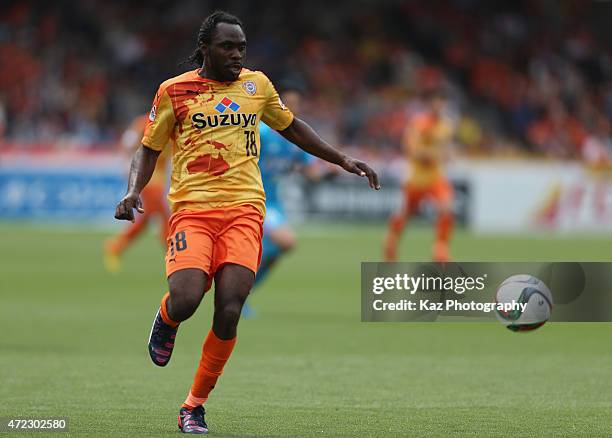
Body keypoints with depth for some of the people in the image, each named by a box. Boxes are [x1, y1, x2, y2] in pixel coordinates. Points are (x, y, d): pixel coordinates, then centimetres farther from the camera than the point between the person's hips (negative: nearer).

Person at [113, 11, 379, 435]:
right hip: (192, 209, -2)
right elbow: (149, 149, 14)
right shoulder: (174, 91, 6)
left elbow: (291, 127, 29)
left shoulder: (256, 84, 14)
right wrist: (134, 191, -4)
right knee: (185, 301, -23)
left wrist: (343, 160, 27)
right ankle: (166, 320, 18)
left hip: (244, 209, 2)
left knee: (229, 312, -13)